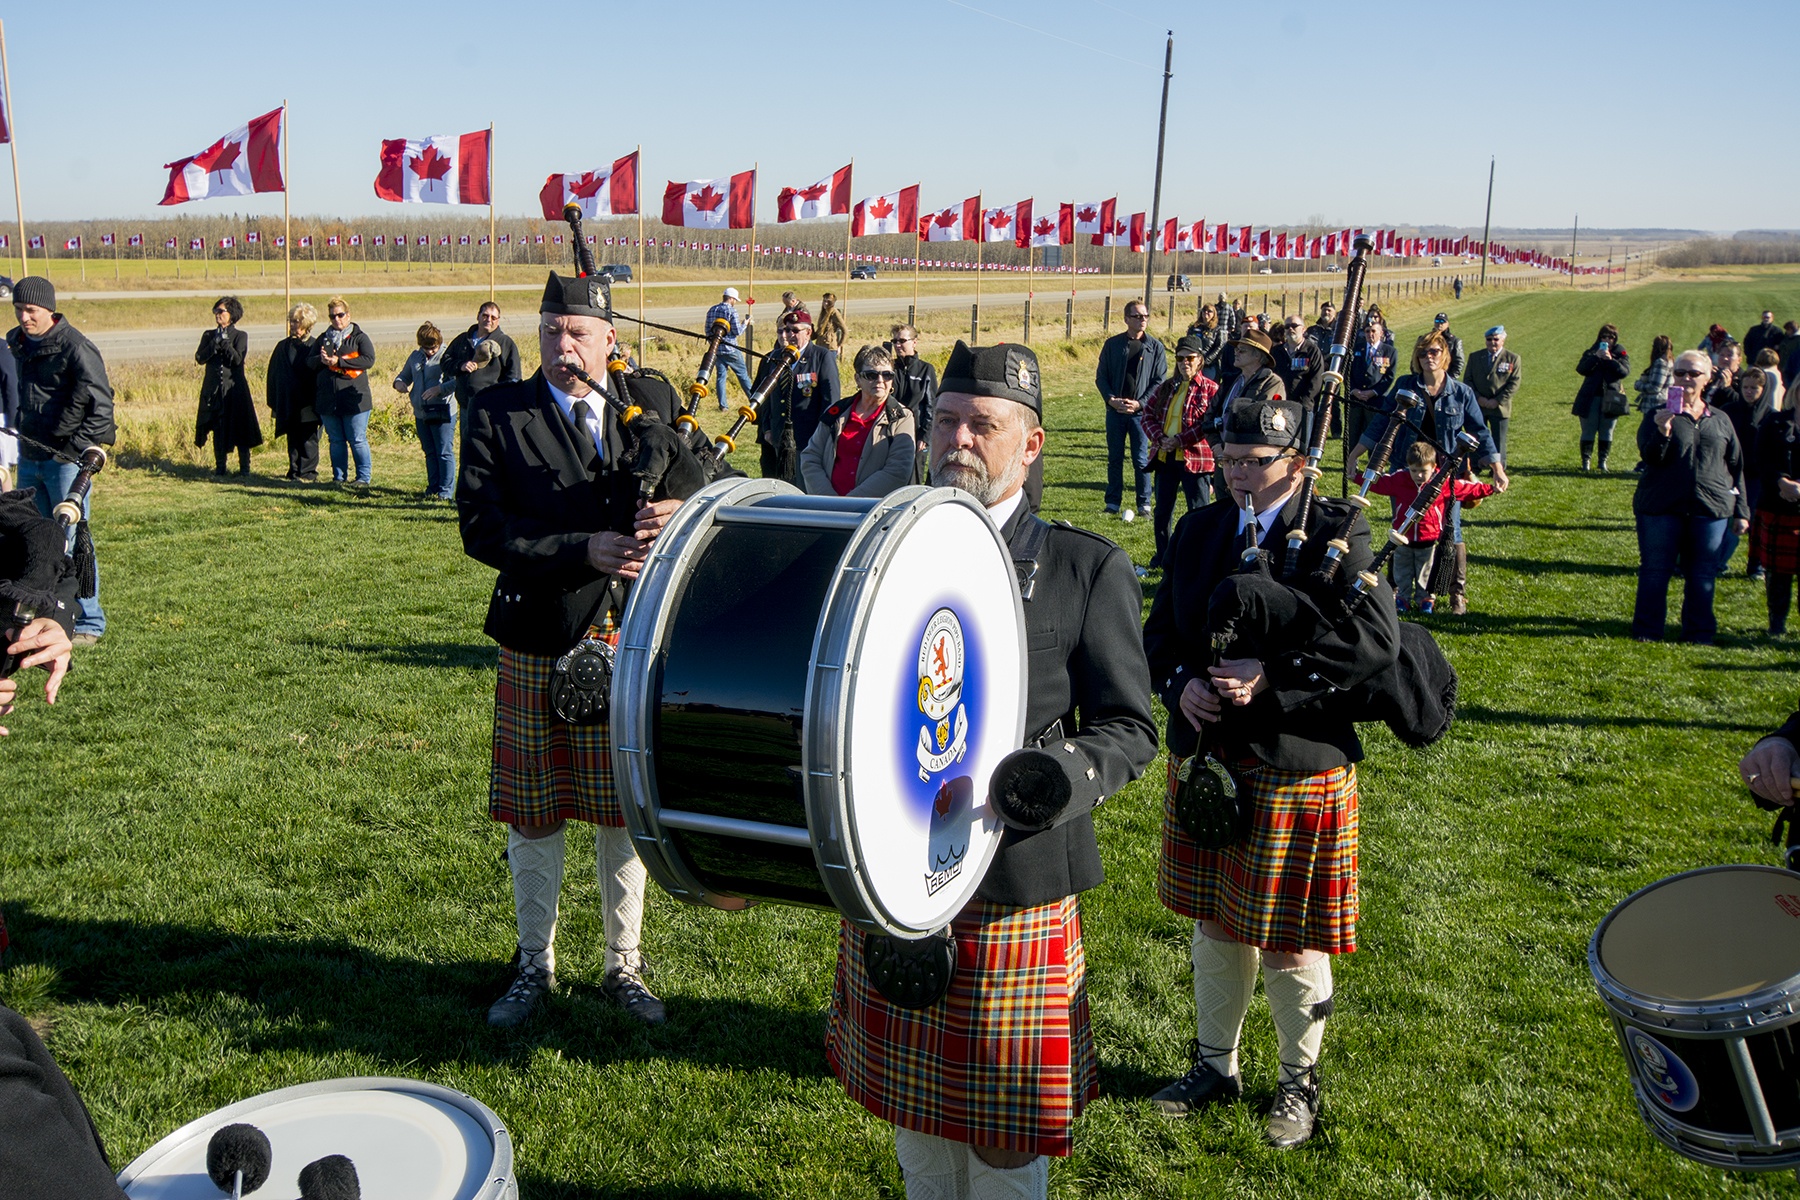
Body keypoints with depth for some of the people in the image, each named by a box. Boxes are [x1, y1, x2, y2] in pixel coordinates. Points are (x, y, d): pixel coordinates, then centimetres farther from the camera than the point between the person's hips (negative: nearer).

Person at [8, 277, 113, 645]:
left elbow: (101, 405, -15)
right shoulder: (17, 343, 10)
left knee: (72, 540, -5)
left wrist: (76, 449, -17)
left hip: (66, 459, -8)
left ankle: (89, 622, 3)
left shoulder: (75, 348, -13)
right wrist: (23, 441, 11)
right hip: (30, 458, 8)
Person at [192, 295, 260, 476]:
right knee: (218, 429, 7)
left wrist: (225, 342, -16)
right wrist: (214, 343, -13)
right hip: (214, 389, 3)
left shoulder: (240, 336, 2)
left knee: (240, 427, -2)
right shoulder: (208, 335, 11)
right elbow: (200, 358, -3)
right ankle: (220, 466, 14)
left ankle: (244, 467, 4)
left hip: (235, 387, -3)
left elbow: (238, 359, -12)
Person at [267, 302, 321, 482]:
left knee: (308, 438, -2)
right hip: (288, 403, 4)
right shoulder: (282, 347, 9)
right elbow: (273, 376, 11)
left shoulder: (314, 347, -3)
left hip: (307, 404, -4)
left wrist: (317, 403, -10)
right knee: (293, 438, 8)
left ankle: (308, 471, 4)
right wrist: (274, 402, 6)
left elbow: (318, 373, -4)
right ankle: (295, 470, 14)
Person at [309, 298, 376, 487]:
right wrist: (321, 360, -9)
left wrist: (339, 361, -17)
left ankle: (364, 477, 4)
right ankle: (339, 477, 16)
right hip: (328, 400, 5)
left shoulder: (359, 337, 3)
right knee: (336, 441, 9)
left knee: (358, 441, -3)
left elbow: (369, 360, -13)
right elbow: (309, 361, 14)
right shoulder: (323, 338, 17)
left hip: (354, 399, -5)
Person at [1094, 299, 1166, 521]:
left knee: (1141, 459, 1)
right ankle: (1113, 503, 16)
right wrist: (1111, 399, -8)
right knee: (1115, 458, 7)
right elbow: (1100, 376, 7)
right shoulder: (1112, 344, 5)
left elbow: (1160, 381, 1)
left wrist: (1139, 403, -10)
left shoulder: (1155, 347, 2)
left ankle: (1143, 504, 10)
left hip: (1141, 412, -1)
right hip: (1115, 411, 2)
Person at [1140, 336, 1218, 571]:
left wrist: (1180, 440, -18)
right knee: (1162, 510, 15)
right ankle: (1163, 557, 30)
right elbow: (1148, 414, 9)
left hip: (1195, 457, -6)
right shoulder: (1166, 388, 12)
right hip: (1165, 457, 6)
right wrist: (1159, 438, -9)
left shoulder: (1210, 389, -5)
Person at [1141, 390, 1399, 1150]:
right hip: (1204, 757, 5)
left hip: (1297, 767, -5)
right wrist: (1180, 683, -11)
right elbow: (1160, 631, 10)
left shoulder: (1337, 532, -8)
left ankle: (1299, 1080, 30)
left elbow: (1377, 640, -18)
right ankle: (1216, 1065, 37)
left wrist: (1273, 677, -25)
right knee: (1214, 922, 18)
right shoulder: (1198, 531, 6)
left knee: (1292, 942, 8)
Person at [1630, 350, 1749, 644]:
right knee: (1655, 571, 3)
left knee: (1702, 575, 6)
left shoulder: (1721, 421, 12)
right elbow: (1649, 456, -10)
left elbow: (1736, 467, 14)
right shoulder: (1659, 415, 3)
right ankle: (1646, 630, 12)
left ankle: (1699, 632, 17)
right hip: (1662, 508, -2)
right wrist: (1662, 432, -29)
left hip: (1710, 509, 2)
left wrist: (1740, 510, 10)